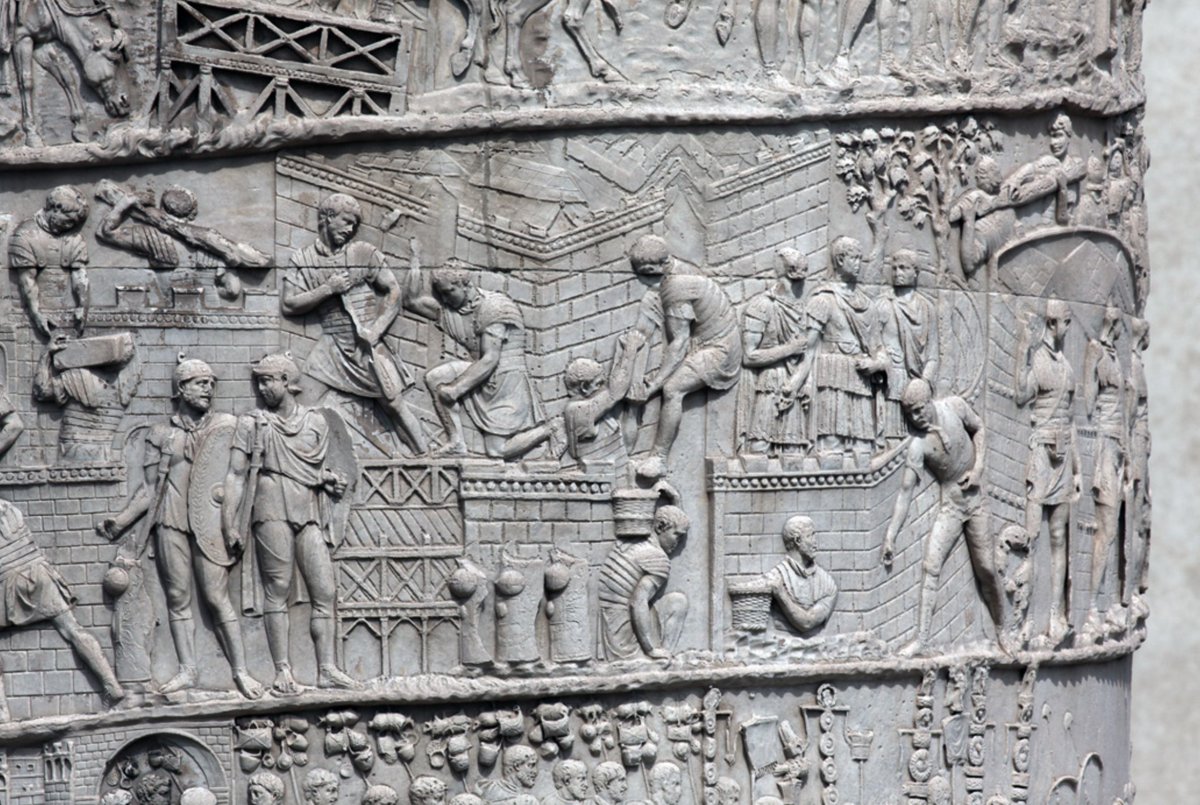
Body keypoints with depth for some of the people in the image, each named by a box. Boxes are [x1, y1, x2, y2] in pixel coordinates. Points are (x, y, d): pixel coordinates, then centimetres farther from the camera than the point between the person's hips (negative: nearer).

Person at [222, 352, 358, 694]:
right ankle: (283, 670, -6)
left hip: (311, 513, 3)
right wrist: (229, 523, 1)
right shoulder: (252, 424, 11)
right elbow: (236, 476, 8)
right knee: (277, 589, -6)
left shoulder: (316, 422, 18)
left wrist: (332, 479, 3)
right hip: (272, 510, -3)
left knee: (325, 590, -5)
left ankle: (327, 668, -4)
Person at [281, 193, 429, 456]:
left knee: (394, 403, -10)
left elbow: (396, 291, 1)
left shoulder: (364, 253, 4)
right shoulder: (303, 260, 7)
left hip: (367, 343, -2)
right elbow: (288, 305, 0)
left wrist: (377, 329, -12)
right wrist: (328, 289, -10)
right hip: (332, 345, 2)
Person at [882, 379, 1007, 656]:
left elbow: (978, 428, 8)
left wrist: (979, 466, -6)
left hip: (975, 499, 2)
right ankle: (921, 637, -13)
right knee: (930, 566, -15)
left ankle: (1001, 630, 22)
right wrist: (890, 535, -26)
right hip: (949, 505, -2)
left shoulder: (954, 406, -12)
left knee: (987, 569, 4)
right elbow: (905, 492, -20)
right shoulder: (918, 446, -19)